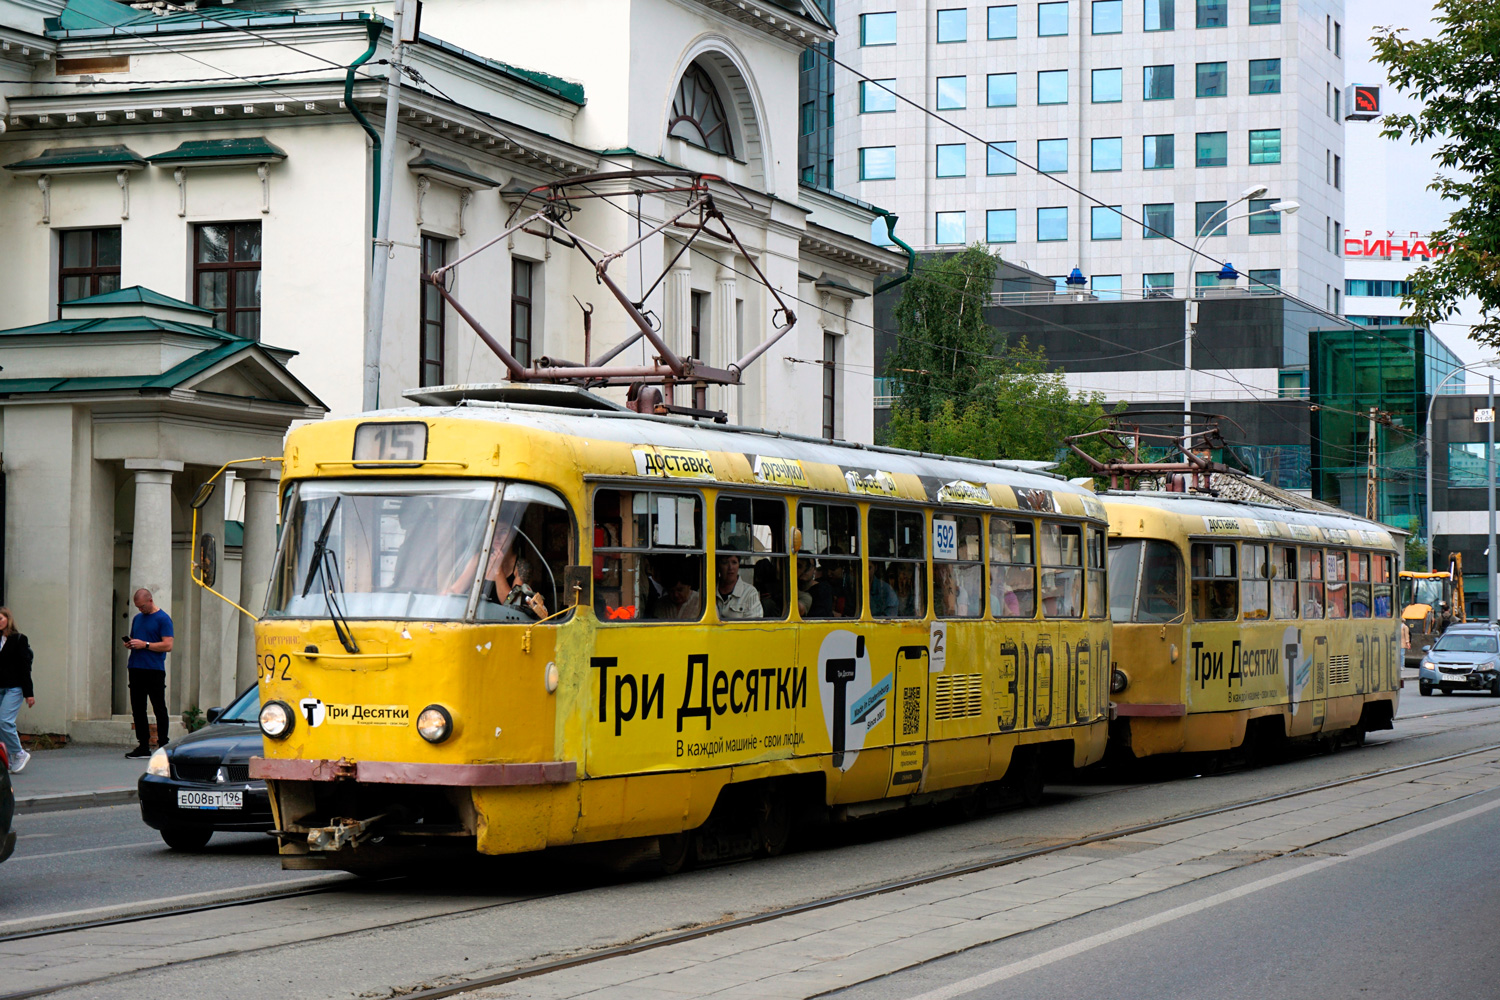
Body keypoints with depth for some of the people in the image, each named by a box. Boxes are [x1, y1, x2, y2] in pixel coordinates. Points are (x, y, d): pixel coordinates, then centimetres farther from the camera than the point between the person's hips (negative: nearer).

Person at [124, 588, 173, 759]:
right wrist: (129, 643, 3)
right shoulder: (137, 619, 18)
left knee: (159, 709, -3)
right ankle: (143, 746, 11)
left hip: (154, 670, -7)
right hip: (136, 669, 7)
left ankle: (163, 746, 0)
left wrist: (145, 644, -17)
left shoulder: (163, 619, -4)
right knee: (138, 709, 7)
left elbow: (168, 645, -12)